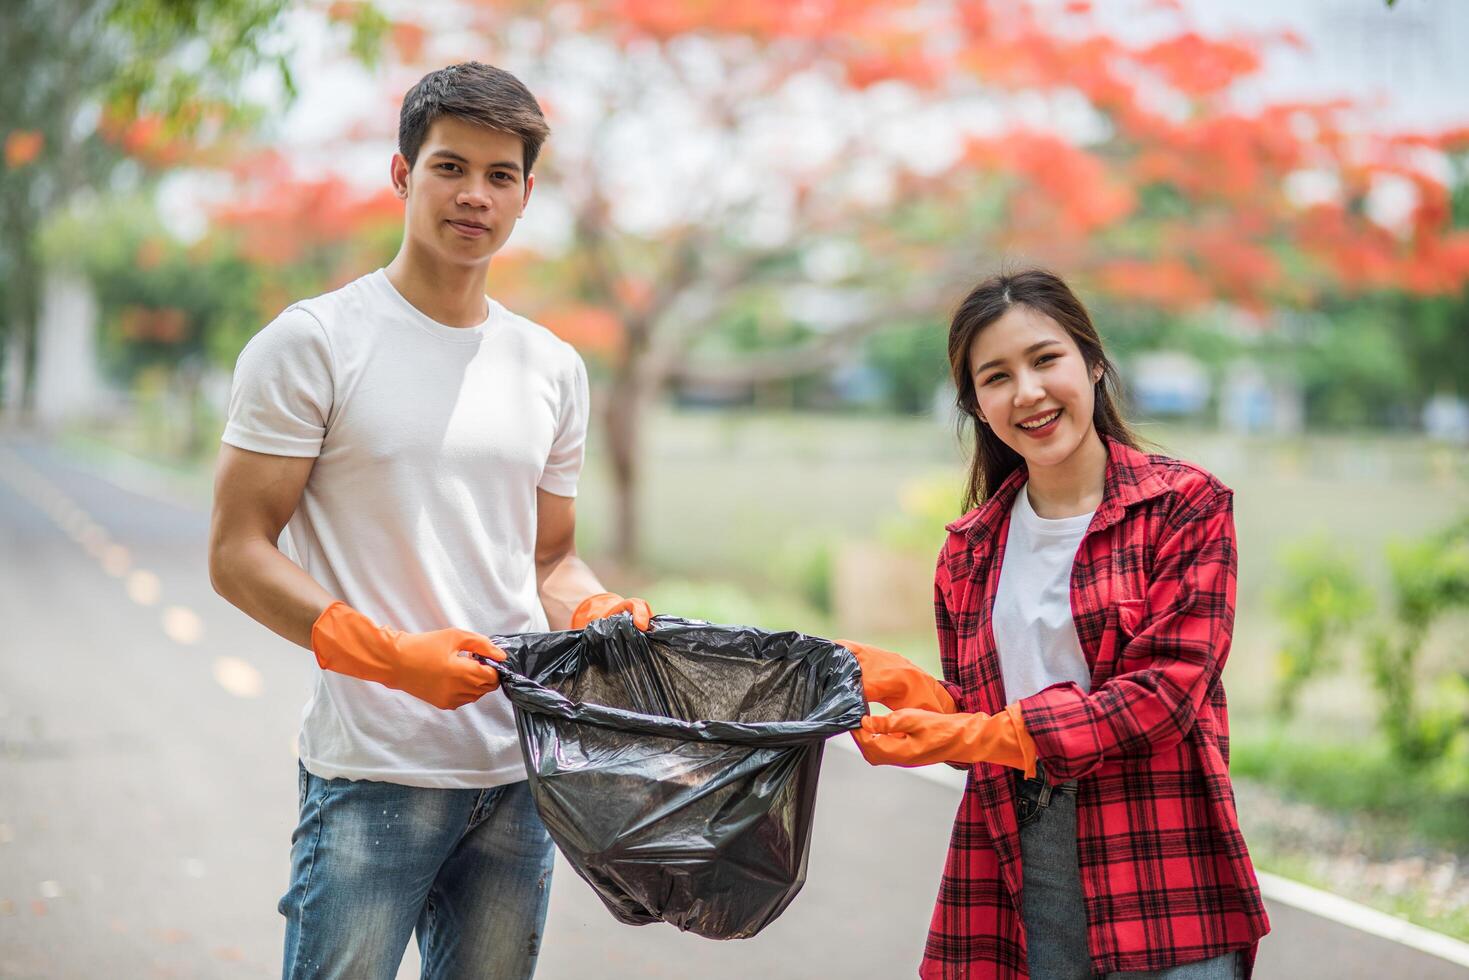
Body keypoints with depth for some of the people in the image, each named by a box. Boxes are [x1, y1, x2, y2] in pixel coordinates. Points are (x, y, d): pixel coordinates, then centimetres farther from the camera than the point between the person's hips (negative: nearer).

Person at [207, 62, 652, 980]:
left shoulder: (555, 369, 12)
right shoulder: (313, 344, -4)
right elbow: (238, 553, -8)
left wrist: (600, 613, -4)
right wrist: (391, 655, -20)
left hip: (519, 775, 5)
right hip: (373, 772, -5)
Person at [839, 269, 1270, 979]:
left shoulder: (1186, 506, -1)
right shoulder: (971, 548, 12)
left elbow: (1164, 692, -11)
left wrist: (987, 733, -16)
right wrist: (901, 684, -6)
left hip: (1160, 868, -3)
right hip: (1012, 868, 3)